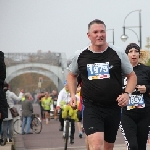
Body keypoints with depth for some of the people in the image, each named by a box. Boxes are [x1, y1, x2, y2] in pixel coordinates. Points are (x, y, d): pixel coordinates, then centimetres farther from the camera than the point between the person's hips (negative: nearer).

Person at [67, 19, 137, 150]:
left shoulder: (118, 53, 0)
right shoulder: (80, 56, 3)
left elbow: (132, 76, 7)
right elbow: (72, 75, 22)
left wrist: (127, 93, -11)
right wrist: (73, 95, 7)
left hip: (113, 108, 2)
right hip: (91, 108, -2)